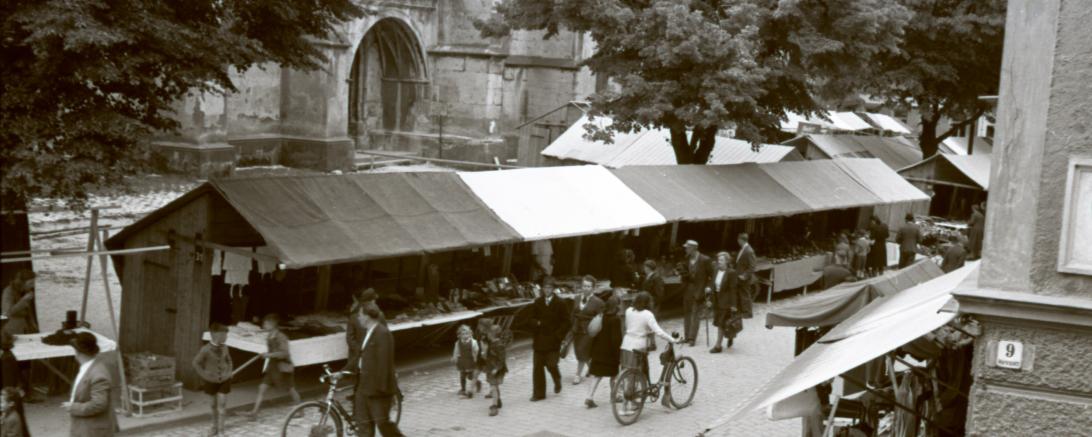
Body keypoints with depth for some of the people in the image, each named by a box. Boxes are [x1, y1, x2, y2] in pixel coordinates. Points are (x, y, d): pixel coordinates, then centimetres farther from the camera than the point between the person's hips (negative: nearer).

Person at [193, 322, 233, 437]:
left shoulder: (224, 348, -8)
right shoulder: (206, 349, -20)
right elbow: (196, 363, -9)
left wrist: (229, 372, 3)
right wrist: (204, 375, -10)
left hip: (224, 380, 1)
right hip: (212, 381, -1)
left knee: (222, 404, -4)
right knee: (214, 404, 13)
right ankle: (215, 427, 30)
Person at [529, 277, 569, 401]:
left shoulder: (559, 303, -4)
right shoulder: (537, 302, 6)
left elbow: (566, 322, -2)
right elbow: (532, 318, 13)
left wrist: (558, 335, -11)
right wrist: (536, 323, -9)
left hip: (553, 340, -3)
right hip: (539, 340, 3)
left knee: (551, 365, -7)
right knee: (537, 367, 2)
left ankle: (557, 381, 27)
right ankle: (538, 393, 9)